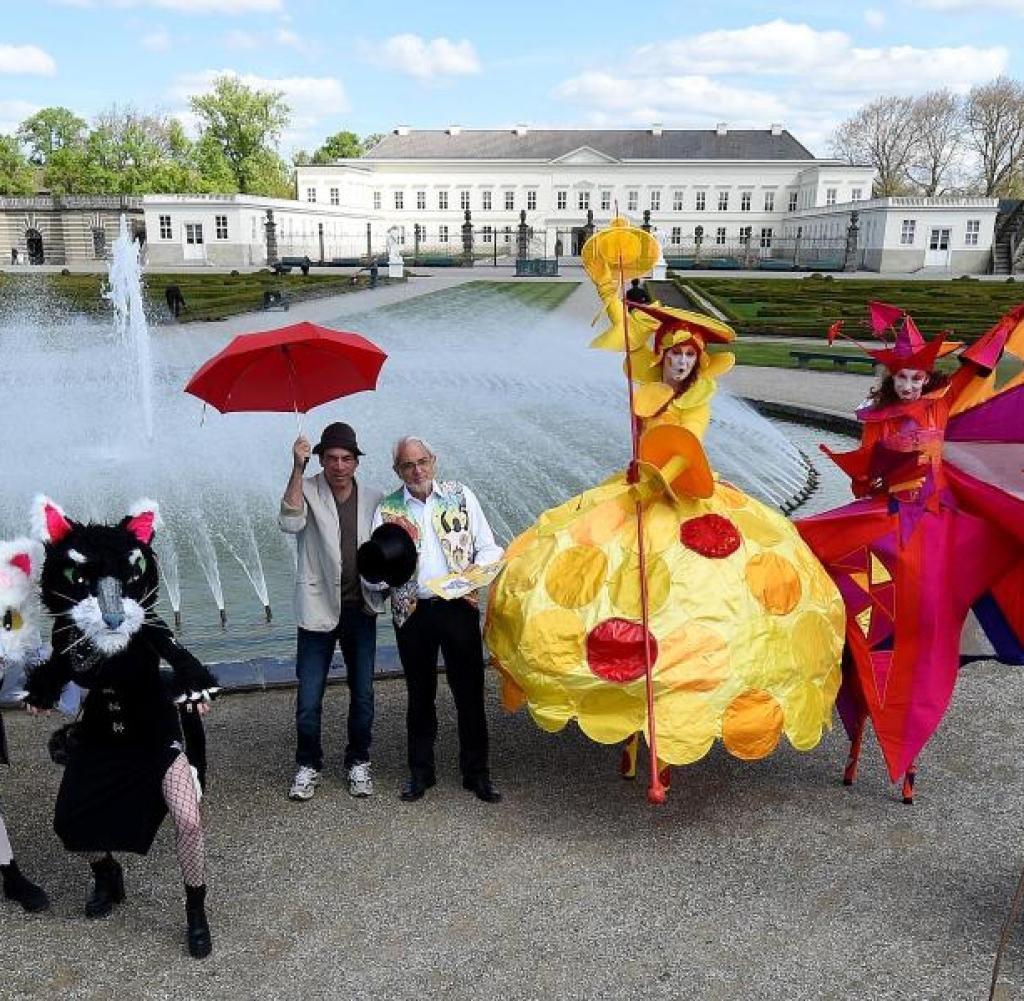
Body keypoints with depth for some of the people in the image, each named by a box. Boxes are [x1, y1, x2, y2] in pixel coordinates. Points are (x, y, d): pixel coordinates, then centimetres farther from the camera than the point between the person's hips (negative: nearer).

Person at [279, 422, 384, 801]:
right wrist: (298, 469, -30)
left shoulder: (373, 499, 3)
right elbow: (290, 523, -27)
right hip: (318, 609, -3)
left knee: (362, 693, 12)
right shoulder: (307, 491, -7)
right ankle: (308, 764, 24)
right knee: (309, 698, 3)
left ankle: (358, 761, 30)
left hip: (360, 609, 3)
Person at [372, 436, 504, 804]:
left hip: (459, 606, 0)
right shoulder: (387, 510, 4)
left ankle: (476, 772, 18)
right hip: (412, 612, 0)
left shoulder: (460, 495, 5)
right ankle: (420, 771, 27)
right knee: (420, 694, 12)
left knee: (470, 691, 4)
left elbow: (488, 547, 5)